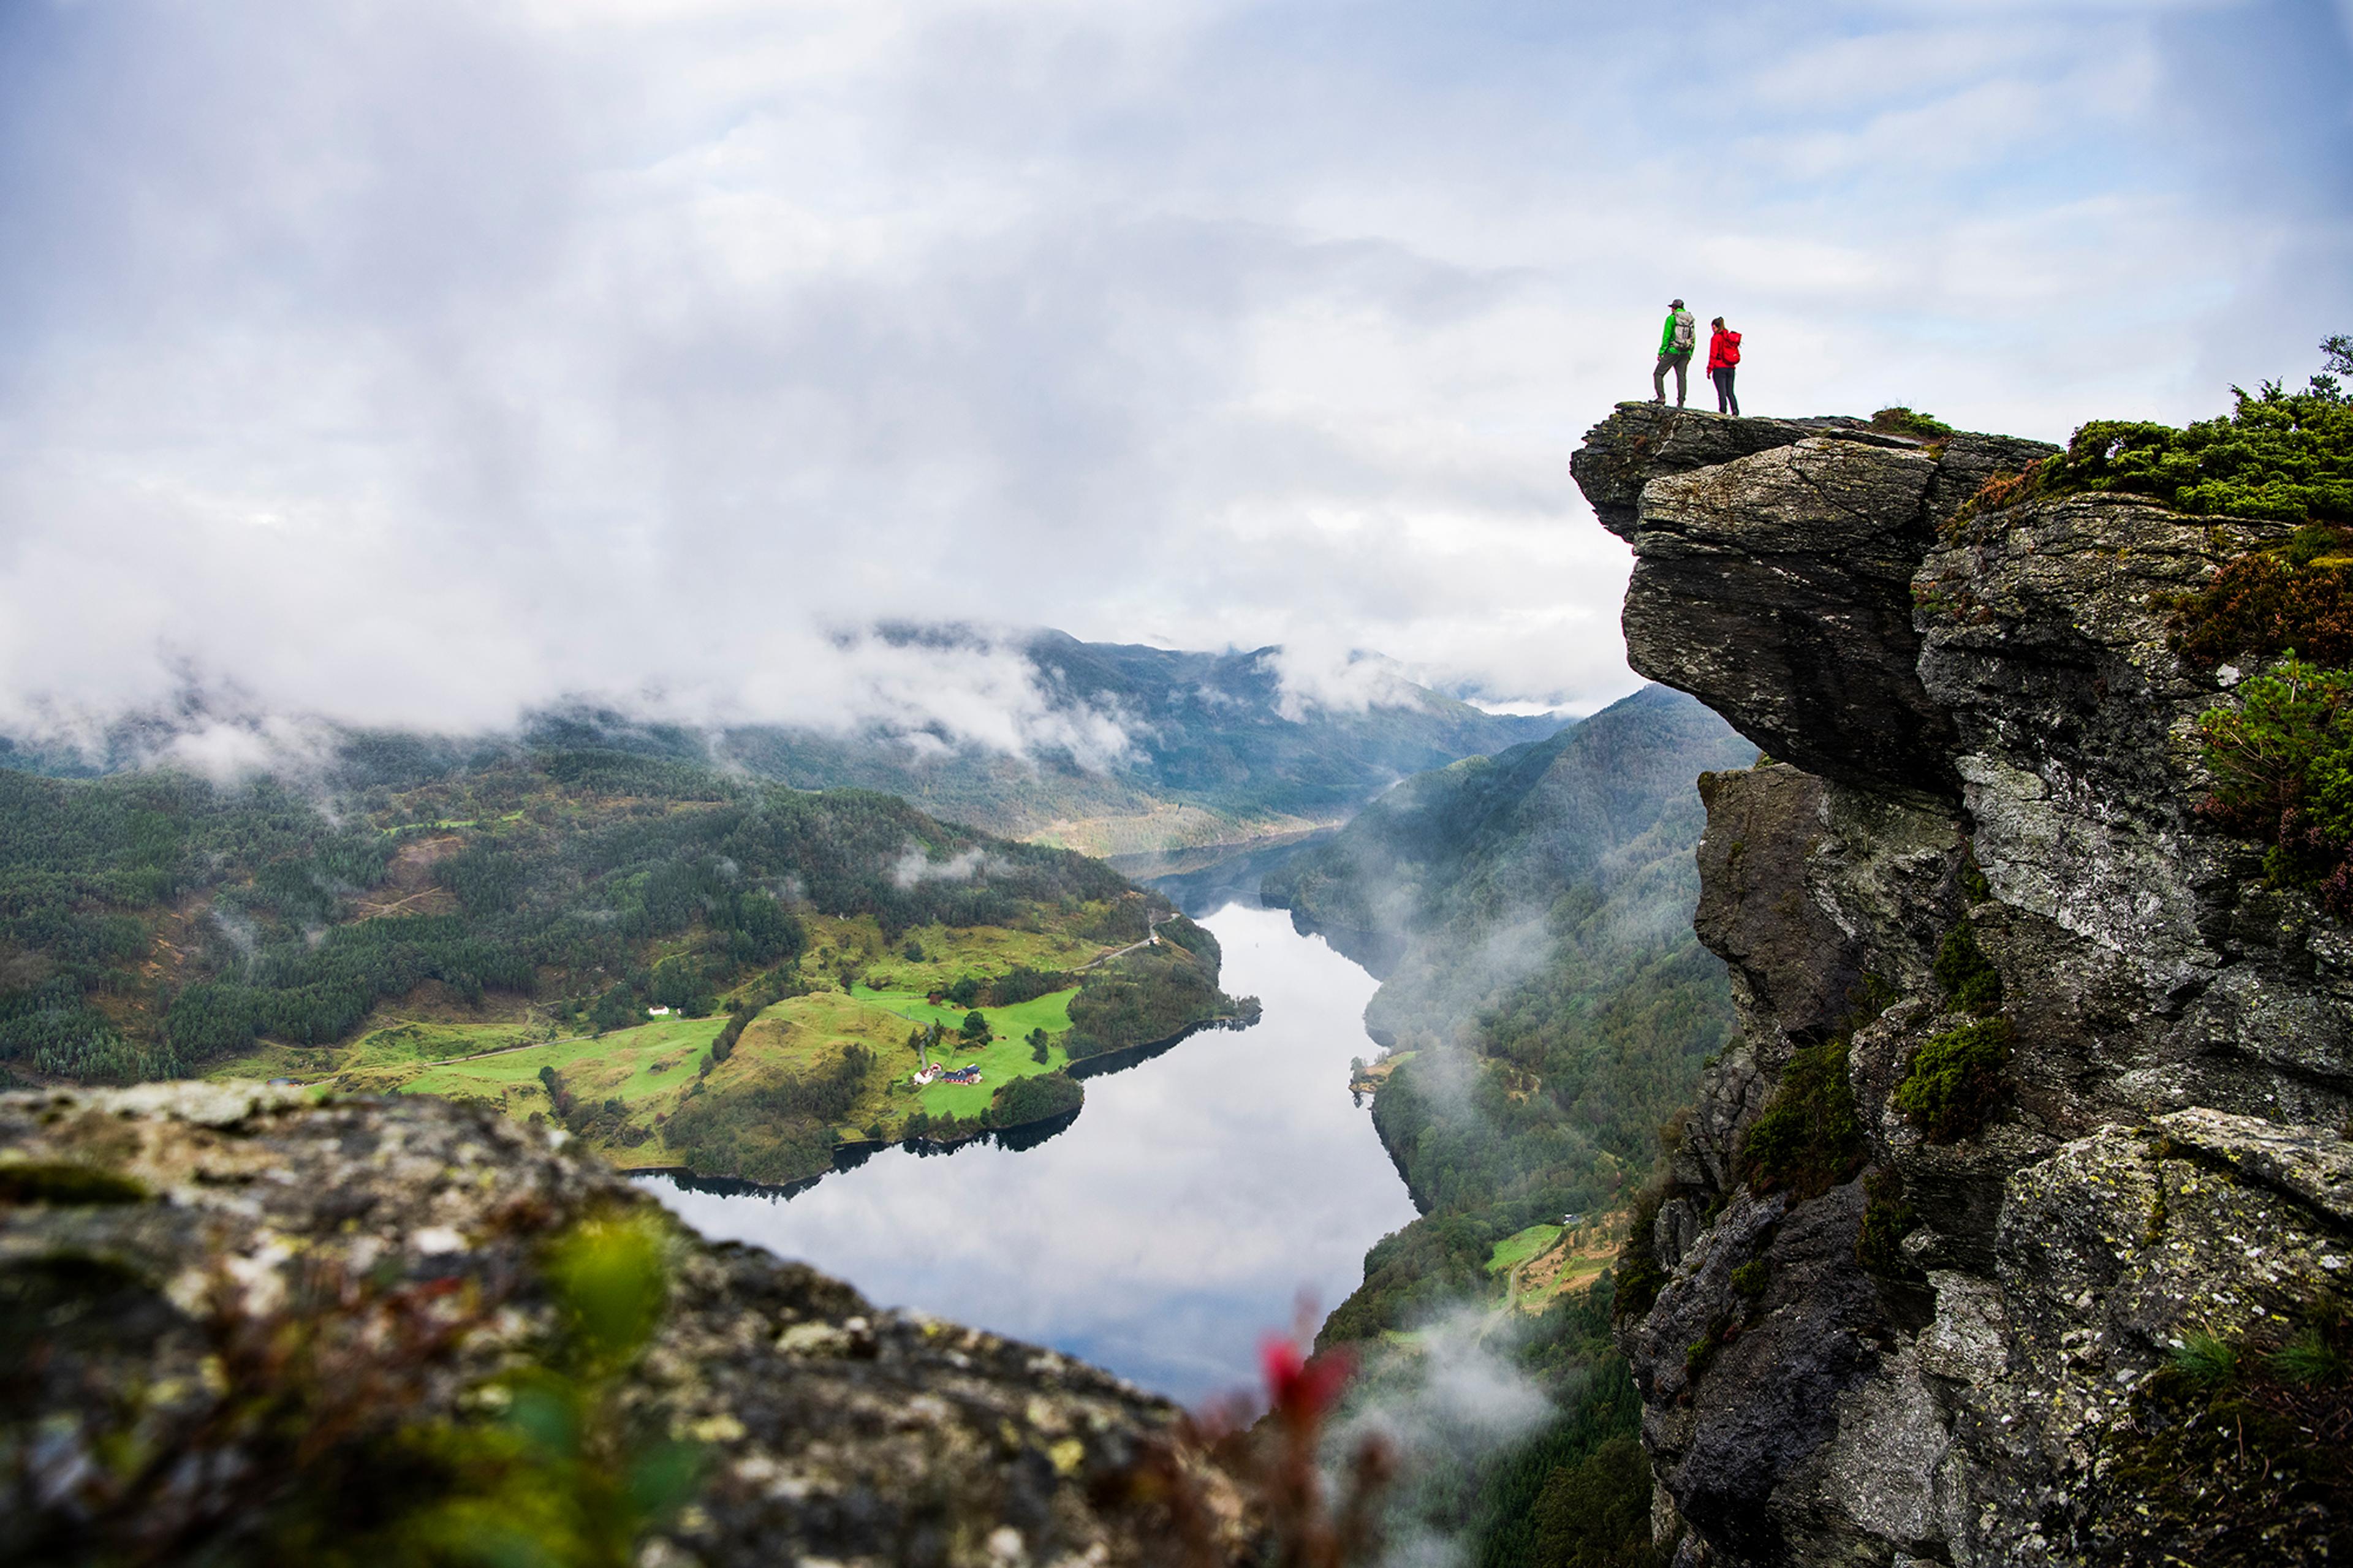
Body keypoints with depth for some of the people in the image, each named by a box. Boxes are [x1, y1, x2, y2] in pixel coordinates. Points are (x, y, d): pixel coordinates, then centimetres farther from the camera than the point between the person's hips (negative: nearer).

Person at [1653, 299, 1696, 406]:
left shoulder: (1671, 318, -4)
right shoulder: (1690, 320, 12)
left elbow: (1666, 337, -8)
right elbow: (1693, 338, 14)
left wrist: (1661, 352, -4)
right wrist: (1690, 354, 19)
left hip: (1673, 351, -5)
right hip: (1686, 353, 5)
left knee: (1658, 374, 2)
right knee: (1682, 377, 5)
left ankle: (1661, 397, -12)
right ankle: (1680, 403, 1)